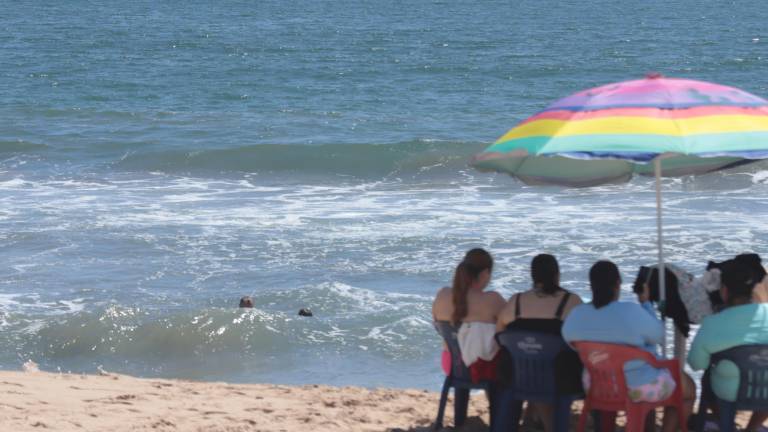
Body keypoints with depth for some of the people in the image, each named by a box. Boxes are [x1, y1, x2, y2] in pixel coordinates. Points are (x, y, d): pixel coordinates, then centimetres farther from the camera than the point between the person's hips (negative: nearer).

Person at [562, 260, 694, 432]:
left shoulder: (575, 317, -13)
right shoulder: (632, 312, -28)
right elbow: (659, 336, -11)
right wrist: (645, 303, 0)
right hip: (639, 387, -5)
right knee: (688, 387, 22)